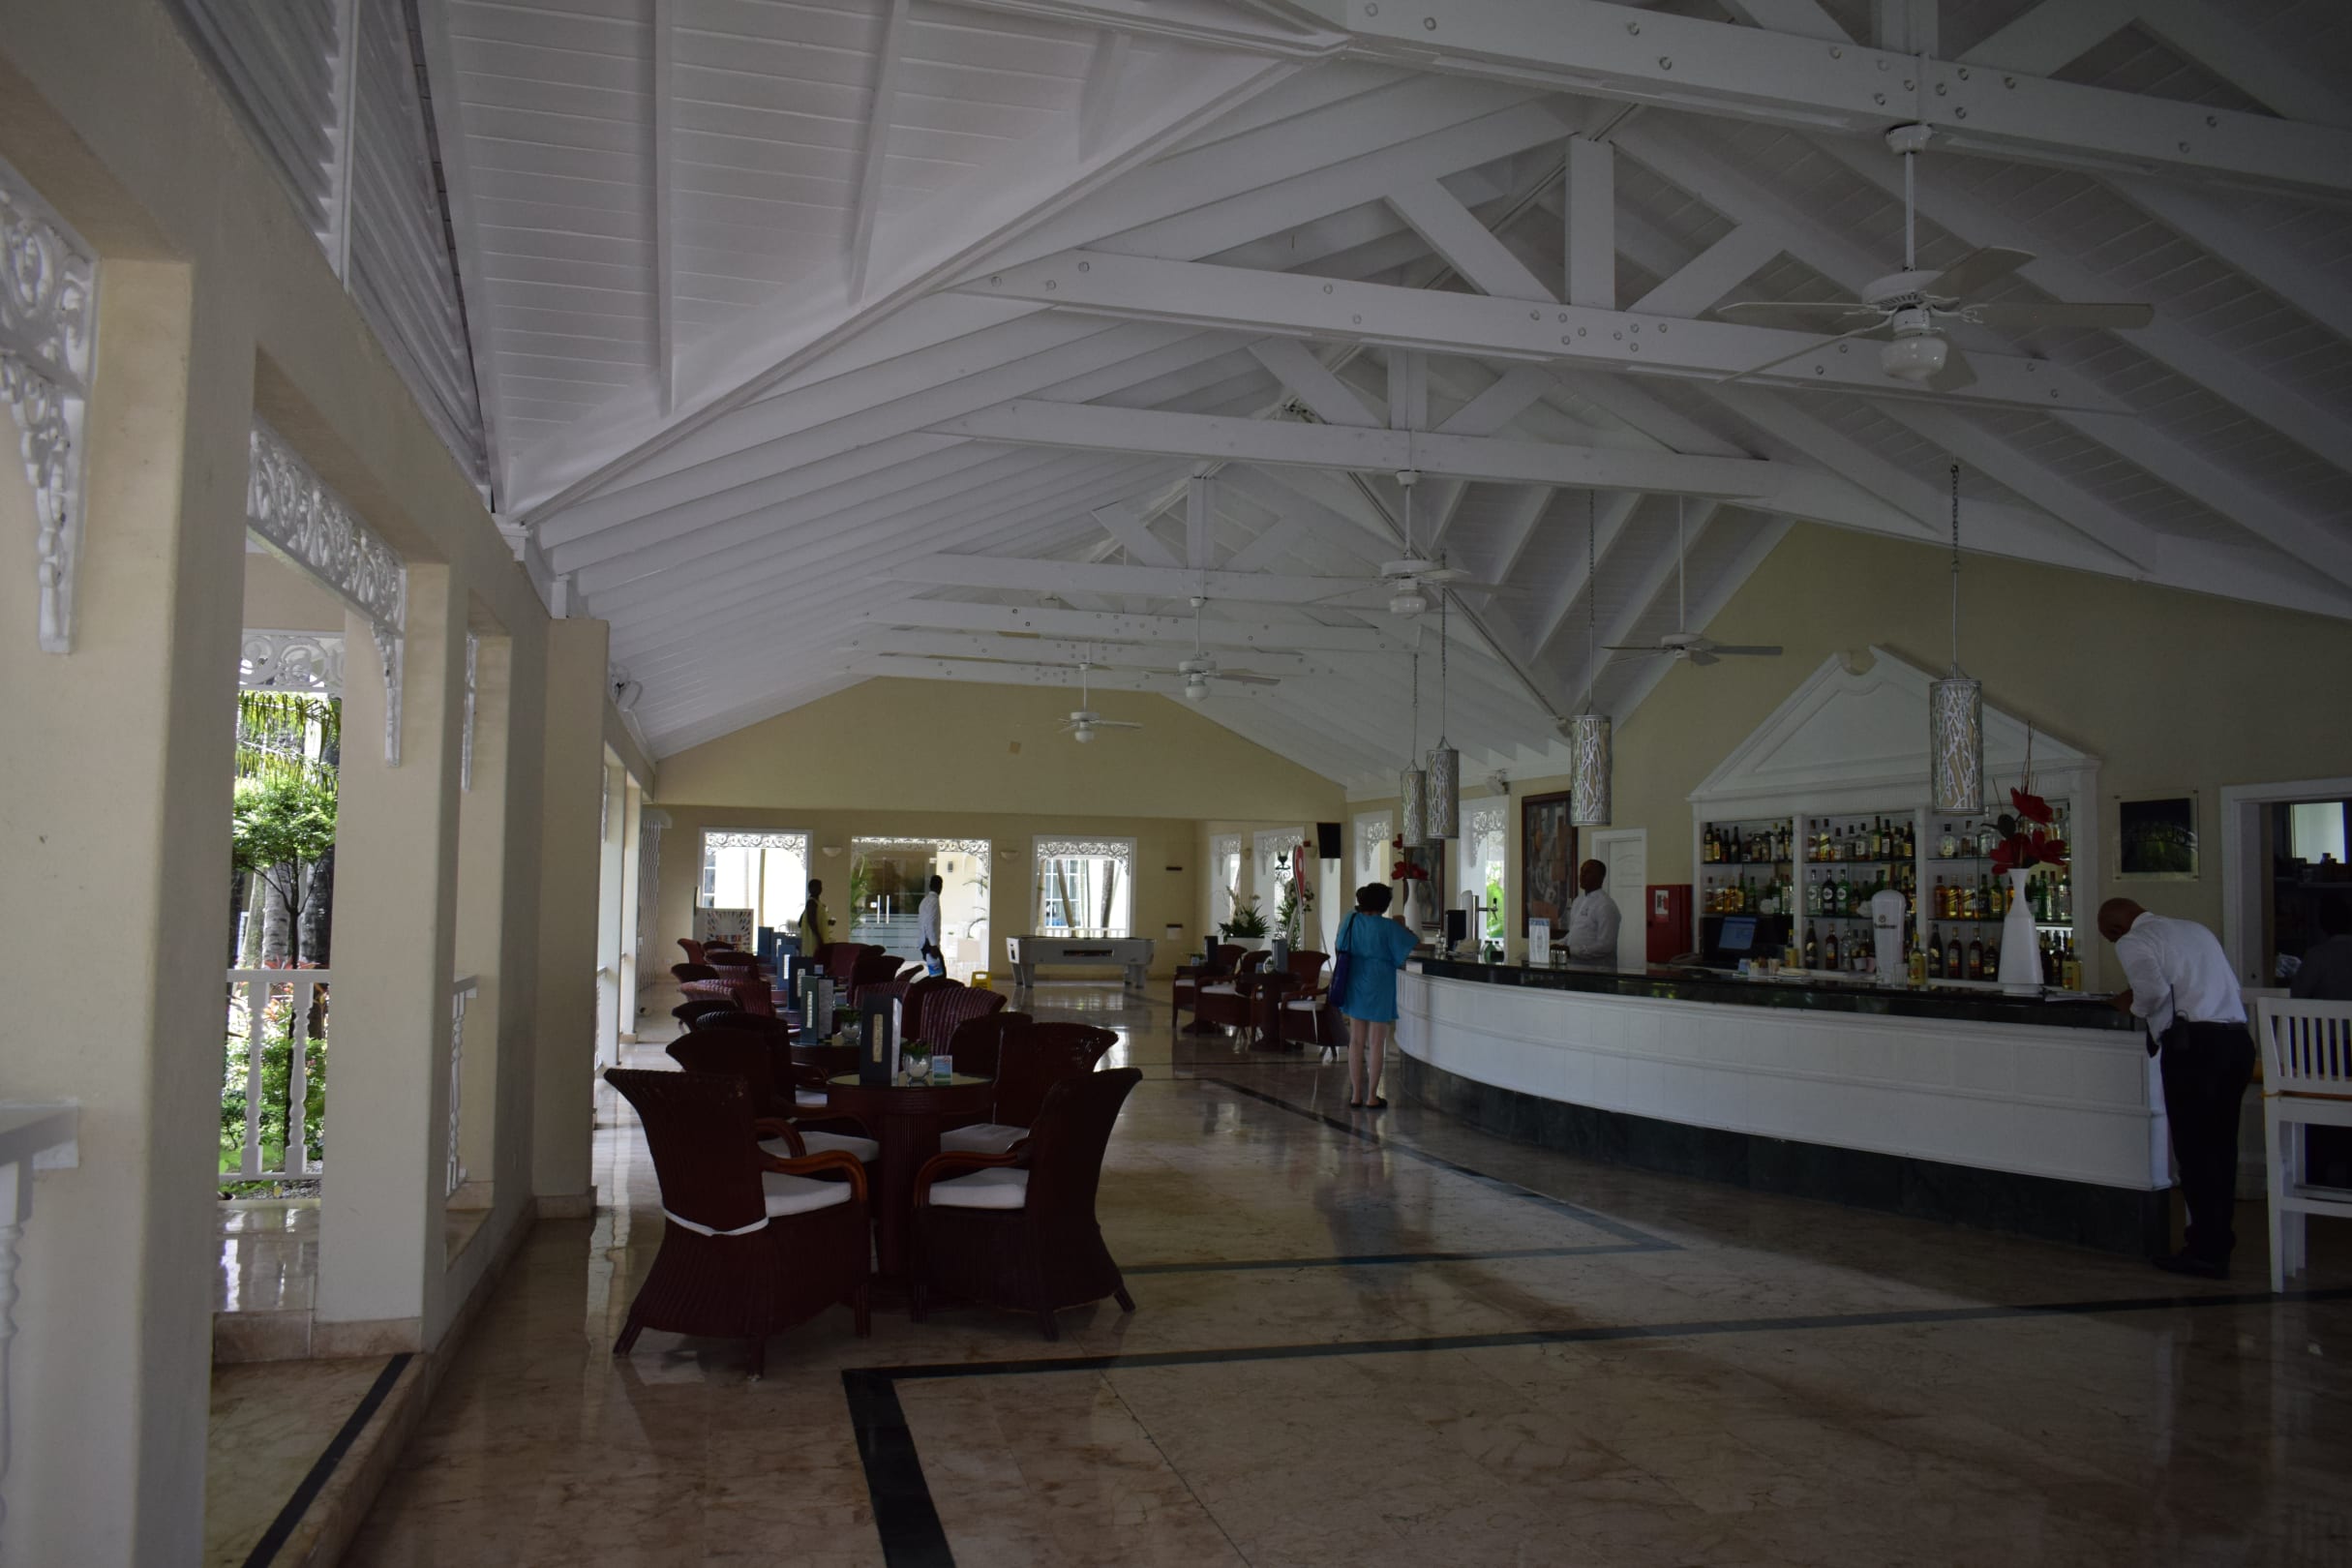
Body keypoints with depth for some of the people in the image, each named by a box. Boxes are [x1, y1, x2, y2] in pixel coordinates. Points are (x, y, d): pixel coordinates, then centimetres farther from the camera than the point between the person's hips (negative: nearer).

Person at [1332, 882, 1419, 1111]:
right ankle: (1371, 1097, 5)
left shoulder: (1350, 920, -1)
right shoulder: (1388, 927, -14)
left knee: (1356, 1041, 11)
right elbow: (1415, 947, -10)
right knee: (1376, 1044, 2)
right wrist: (1402, 927, 3)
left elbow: (1339, 946, 15)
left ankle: (1356, 1095, 13)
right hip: (1379, 989, -5)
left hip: (1354, 988, 5)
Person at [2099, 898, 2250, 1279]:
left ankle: (2207, 1253, 4)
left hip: (2194, 1043, -8)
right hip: (2237, 1039, 8)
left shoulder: (2133, 942, -1)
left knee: (2193, 1147, 0)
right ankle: (2218, 1234, 27)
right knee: (2220, 1144, 17)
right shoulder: (2195, 929, 22)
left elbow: (2154, 990, -18)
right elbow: (2231, 986, 21)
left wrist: (2133, 1006, 3)